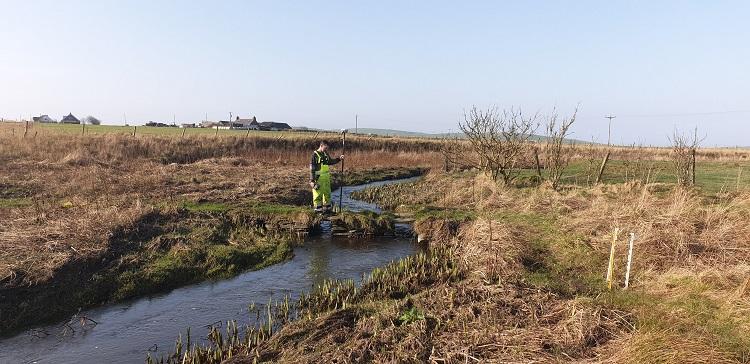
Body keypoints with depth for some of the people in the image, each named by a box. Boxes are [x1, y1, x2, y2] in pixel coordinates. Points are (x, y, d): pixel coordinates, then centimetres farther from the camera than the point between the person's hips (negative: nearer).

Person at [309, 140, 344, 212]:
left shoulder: (325, 154, 9)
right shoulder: (315, 155, -12)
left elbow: (331, 162, 24)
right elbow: (312, 168, -13)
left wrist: (339, 159, 10)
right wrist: (312, 180, -15)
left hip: (326, 178, 8)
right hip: (318, 178, -7)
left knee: (327, 193, 13)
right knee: (318, 194, 0)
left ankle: (327, 209, 25)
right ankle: (318, 210, 9)